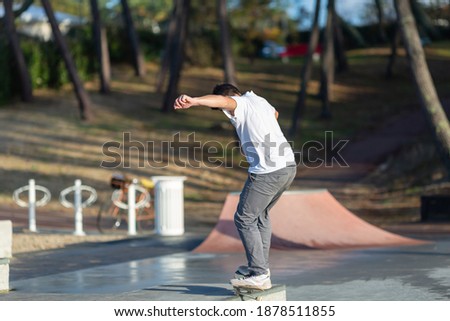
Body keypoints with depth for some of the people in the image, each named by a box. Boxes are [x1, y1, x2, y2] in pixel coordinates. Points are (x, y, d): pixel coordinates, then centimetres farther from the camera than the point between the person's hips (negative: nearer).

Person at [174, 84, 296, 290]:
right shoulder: (260, 101, 23)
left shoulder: (239, 104, -2)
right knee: (260, 214, 25)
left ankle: (259, 275, -3)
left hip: (267, 171, -9)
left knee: (244, 219, 1)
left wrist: (193, 101, -46)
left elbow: (221, 100, -27)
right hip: (289, 166, 9)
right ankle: (261, 265, 26)